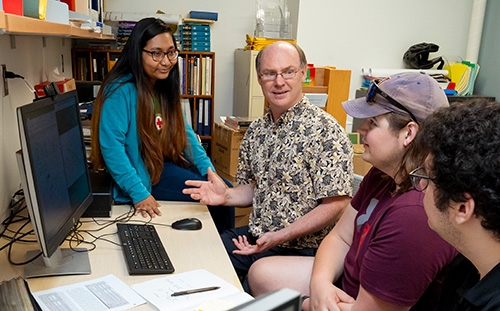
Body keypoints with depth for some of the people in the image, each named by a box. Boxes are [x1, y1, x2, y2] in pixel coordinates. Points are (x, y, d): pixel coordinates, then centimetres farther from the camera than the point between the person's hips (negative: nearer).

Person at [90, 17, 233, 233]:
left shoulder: (166, 86, 5)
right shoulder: (120, 91, -20)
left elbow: (185, 131, 9)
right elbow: (111, 147, -24)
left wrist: (210, 172, 1)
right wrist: (139, 194, -28)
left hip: (168, 162, 8)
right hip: (143, 172, -7)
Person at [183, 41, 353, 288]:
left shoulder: (324, 130, -15)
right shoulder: (256, 130, 7)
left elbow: (336, 205, -18)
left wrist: (278, 237, -22)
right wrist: (226, 196, -3)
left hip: (298, 249, -6)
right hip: (253, 237, 7)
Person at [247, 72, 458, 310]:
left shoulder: (414, 215, -35)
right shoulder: (381, 174, -4)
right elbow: (340, 237, 2)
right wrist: (320, 282, -17)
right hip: (346, 285, 8)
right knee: (261, 273, 9)